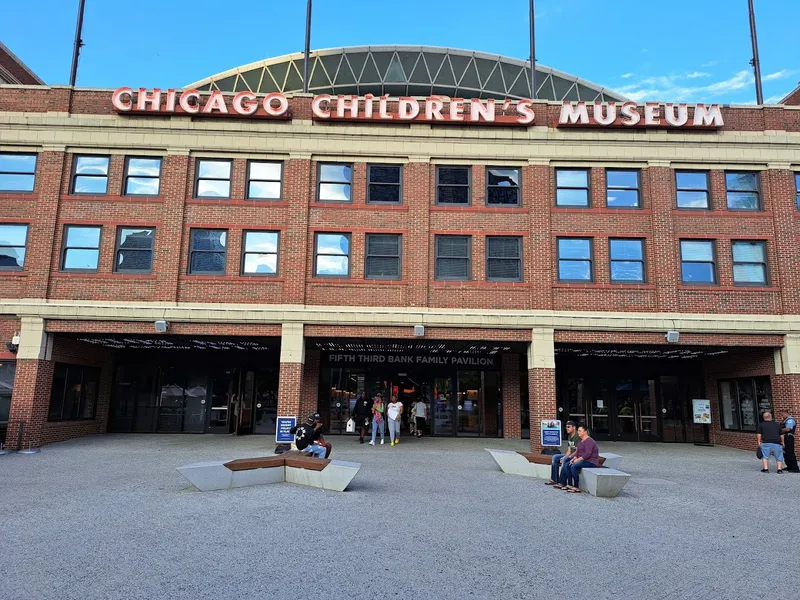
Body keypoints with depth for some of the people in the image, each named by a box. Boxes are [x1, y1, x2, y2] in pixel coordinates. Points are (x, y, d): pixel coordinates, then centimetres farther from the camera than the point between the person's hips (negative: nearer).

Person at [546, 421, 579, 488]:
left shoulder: (577, 436, -18)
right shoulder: (569, 436, 12)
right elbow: (569, 451, 12)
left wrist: (565, 458, -21)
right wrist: (564, 457, -7)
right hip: (571, 455, 10)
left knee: (565, 460, -32)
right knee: (555, 457, 1)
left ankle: (562, 483, -27)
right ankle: (554, 480, 1)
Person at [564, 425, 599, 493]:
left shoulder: (589, 441, -16)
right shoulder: (581, 441, 16)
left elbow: (587, 454, -24)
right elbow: (578, 453, 19)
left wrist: (577, 460, -20)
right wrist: (574, 459, 1)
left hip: (591, 462, -10)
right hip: (583, 460, 10)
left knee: (574, 466, -28)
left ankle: (576, 488, -22)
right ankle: (569, 485, -2)